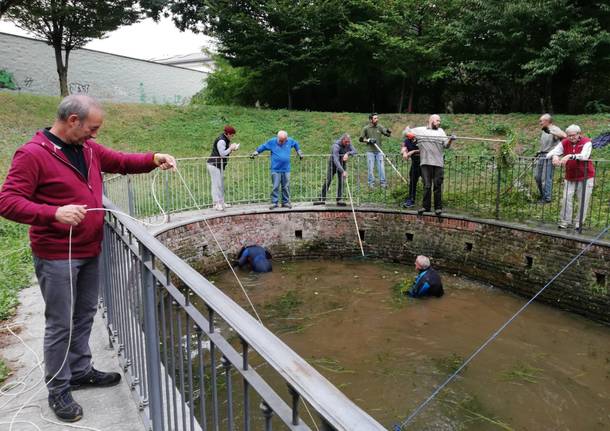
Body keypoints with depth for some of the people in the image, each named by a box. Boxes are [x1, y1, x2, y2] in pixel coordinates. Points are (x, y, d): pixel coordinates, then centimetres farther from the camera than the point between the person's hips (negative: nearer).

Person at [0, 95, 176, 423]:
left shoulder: (88, 148, 5)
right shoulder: (32, 154, -17)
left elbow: (121, 161, 15)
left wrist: (153, 159, -3)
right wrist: (54, 213, -33)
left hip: (90, 251, 8)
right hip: (56, 257, -8)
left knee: (85, 314, 19)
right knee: (61, 323, 3)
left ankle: (81, 371, 37)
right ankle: (58, 390, 20)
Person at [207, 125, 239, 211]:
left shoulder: (225, 140, 15)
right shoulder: (221, 141, -18)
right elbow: (222, 154, -23)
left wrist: (231, 149, 3)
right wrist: (231, 148, -13)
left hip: (220, 166, 10)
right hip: (214, 165, -10)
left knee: (221, 184, 12)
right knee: (216, 184, -11)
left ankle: (221, 202, 18)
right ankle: (216, 204, -10)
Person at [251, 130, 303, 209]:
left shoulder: (290, 141, 5)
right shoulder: (272, 142, -2)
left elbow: (296, 144, 26)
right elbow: (263, 147, 9)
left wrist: (299, 152, 32)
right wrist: (255, 153, 11)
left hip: (286, 170, 3)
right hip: (275, 170, -2)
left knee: (286, 187, 6)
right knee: (275, 187, -4)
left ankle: (286, 202, 16)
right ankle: (274, 203, 1)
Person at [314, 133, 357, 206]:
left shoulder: (348, 144, -12)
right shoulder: (336, 146, -31)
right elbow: (336, 160, -41)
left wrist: (348, 153, -39)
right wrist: (343, 171, -49)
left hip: (342, 163, 4)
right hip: (333, 164, -4)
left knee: (341, 181, -5)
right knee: (328, 181, -7)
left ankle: (339, 199, -1)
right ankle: (322, 199, -3)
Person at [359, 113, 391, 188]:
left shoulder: (380, 127, 4)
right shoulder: (366, 128, -1)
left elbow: (387, 134, -4)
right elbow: (360, 139, 4)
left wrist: (389, 131, -26)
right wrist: (368, 140, -10)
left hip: (379, 151, 2)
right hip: (370, 151, -2)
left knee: (381, 167, 1)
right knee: (371, 168, 3)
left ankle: (382, 182, 10)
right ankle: (371, 183, 13)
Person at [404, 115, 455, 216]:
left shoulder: (441, 131, 18)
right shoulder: (420, 130, 12)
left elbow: (446, 145, 10)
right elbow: (407, 132, 20)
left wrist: (450, 140, -10)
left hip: (438, 163, 1)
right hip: (425, 163, -1)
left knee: (437, 186, 2)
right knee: (427, 186, 0)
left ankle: (438, 207, 9)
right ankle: (426, 206, 9)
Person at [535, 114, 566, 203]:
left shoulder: (554, 129, -11)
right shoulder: (543, 131, 16)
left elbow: (563, 135, -31)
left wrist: (551, 132, -38)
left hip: (549, 157, -9)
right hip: (542, 156, 9)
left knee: (546, 178, -6)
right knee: (537, 176, 13)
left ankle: (547, 198, 4)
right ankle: (542, 195, 29)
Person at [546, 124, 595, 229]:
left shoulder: (586, 142, -11)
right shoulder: (564, 143, 0)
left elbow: (584, 156, -27)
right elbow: (550, 153, -7)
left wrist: (570, 156, -39)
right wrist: (554, 156, -30)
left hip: (585, 177, -3)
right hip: (570, 177, 3)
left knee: (583, 201, 3)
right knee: (566, 199, -3)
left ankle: (579, 223, 15)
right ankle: (565, 222, 6)